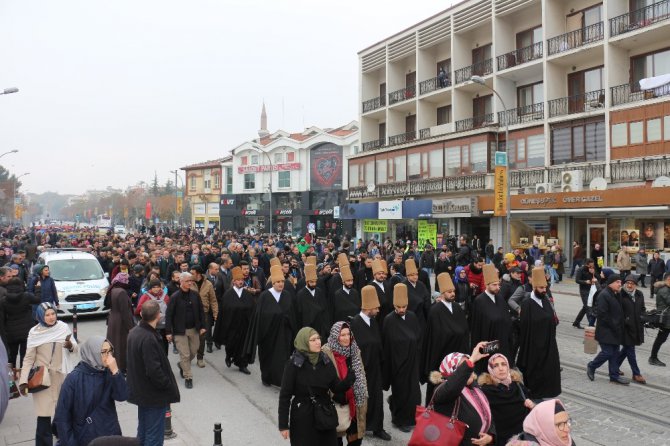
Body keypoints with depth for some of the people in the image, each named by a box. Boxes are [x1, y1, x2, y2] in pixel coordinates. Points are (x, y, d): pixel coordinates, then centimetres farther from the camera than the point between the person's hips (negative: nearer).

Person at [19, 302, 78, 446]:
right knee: (43, 414, -6)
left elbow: (76, 349, 1)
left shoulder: (63, 327, -5)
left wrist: (71, 346, -21)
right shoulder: (35, 332, -8)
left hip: (61, 376, 3)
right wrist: (23, 380, -10)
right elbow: (29, 358, -4)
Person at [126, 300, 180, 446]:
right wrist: (171, 387, -14)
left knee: (142, 431, 22)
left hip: (140, 392, 9)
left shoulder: (134, 332, 1)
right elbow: (154, 371, -29)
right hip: (154, 395, -9)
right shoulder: (149, 339, -28)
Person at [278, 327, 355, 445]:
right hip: (302, 417, -4)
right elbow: (285, 395, -11)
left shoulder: (325, 360, -1)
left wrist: (350, 378, -21)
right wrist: (283, 424, -11)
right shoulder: (293, 363, -13)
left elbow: (337, 388, -1)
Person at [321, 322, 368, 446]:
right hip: (336, 403, -5)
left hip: (354, 401, 5)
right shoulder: (326, 353, -14)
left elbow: (361, 377, 11)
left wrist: (362, 399, 10)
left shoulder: (354, 351, 3)